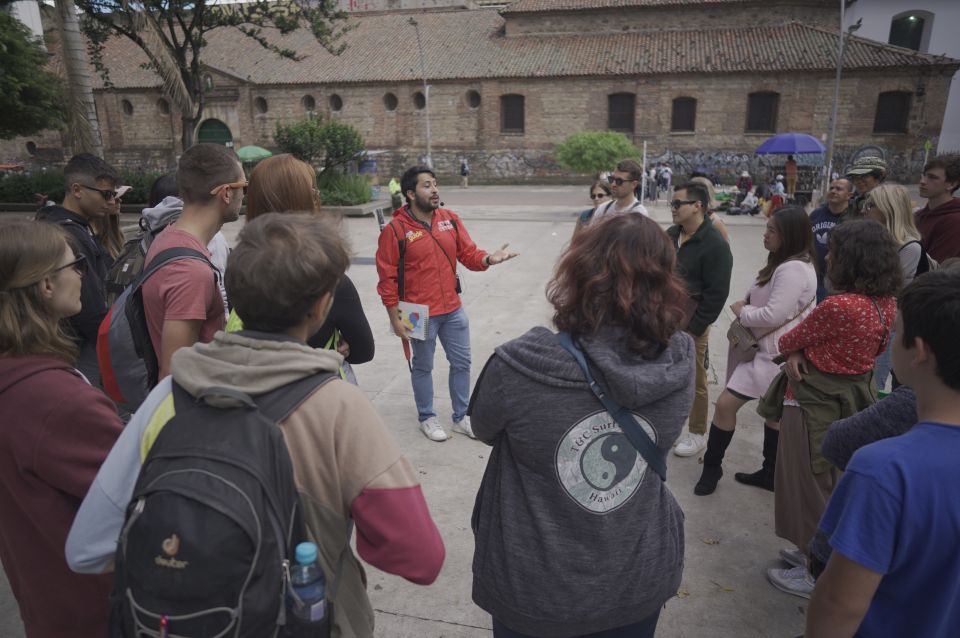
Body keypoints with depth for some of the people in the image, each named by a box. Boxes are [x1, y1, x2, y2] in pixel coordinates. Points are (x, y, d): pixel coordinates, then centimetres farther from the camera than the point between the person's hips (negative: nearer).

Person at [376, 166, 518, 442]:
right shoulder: (395, 229, -13)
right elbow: (387, 277, -11)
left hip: (454, 310, 5)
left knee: (462, 363, 15)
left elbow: (468, 253, 2)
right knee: (423, 367, 13)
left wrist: (488, 258, -20)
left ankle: (461, 417, 33)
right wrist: (394, 317, -11)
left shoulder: (450, 219, 1)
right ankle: (427, 418, 33)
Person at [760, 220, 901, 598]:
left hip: (815, 405, -8)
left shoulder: (839, 306, -29)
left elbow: (790, 340, -14)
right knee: (834, 486, 23)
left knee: (807, 487, 9)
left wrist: (792, 349, 6)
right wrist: (800, 352, -8)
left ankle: (816, 575, 24)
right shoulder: (887, 303, -2)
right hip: (854, 401, 8)